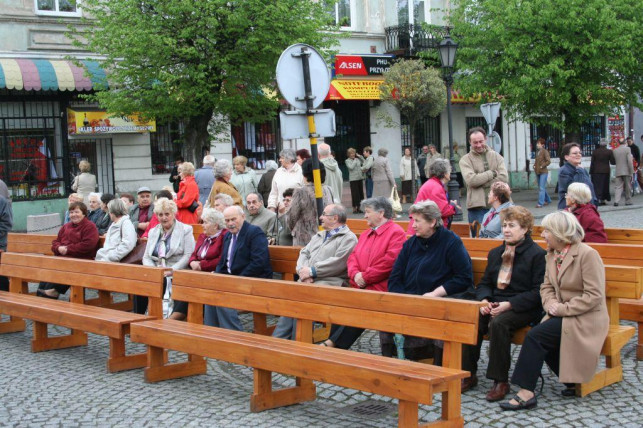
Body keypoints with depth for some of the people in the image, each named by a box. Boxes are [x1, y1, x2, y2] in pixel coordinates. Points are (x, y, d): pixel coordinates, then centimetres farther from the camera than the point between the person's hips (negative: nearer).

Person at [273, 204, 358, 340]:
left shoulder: (348, 238, 0)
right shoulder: (319, 236, 27)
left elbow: (338, 262, -13)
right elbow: (304, 253, 18)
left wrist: (312, 271, -12)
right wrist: (304, 271, -4)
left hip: (329, 282, -7)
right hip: (308, 281, 7)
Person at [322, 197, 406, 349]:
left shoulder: (396, 233, -3)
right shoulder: (365, 234, 25)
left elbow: (389, 261, -14)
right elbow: (353, 257, 19)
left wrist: (365, 277, -12)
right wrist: (355, 274, -4)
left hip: (380, 287, -7)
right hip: (360, 286, 7)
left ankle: (333, 342, -22)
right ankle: (332, 345, -18)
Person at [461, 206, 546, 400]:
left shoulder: (537, 254, -2)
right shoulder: (495, 253, 20)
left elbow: (538, 292, -10)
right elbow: (485, 283, 20)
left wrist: (509, 304, -19)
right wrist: (484, 300, -3)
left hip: (524, 309, -6)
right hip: (494, 303, 6)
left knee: (499, 323, -35)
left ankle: (501, 381, -24)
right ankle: (469, 375, -13)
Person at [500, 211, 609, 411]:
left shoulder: (587, 254, -14)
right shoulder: (552, 254, 10)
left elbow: (594, 295, -17)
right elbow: (546, 286, 14)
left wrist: (563, 309, -20)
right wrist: (551, 303, -7)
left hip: (585, 318, -7)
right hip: (561, 315, 7)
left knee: (536, 335, -24)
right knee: (538, 338, -20)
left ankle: (526, 393, -22)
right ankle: (573, 380, 1)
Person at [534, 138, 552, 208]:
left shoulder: (545, 151, -9)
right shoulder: (537, 151, 12)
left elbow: (548, 161, -15)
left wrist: (542, 166, -16)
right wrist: (534, 165, 8)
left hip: (543, 172, -8)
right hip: (537, 172, 8)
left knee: (541, 188, -11)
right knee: (541, 187, 15)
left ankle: (540, 203, -12)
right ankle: (547, 200, 29)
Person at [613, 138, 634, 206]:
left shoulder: (615, 150, 7)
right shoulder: (627, 149, -6)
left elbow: (614, 161, 8)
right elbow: (630, 161, -11)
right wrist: (631, 172, -8)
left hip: (618, 172, 3)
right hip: (626, 171, -3)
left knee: (618, 187, 0)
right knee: (628, 187, 9)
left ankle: (616, 201, -15)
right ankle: (628, 201, 15)